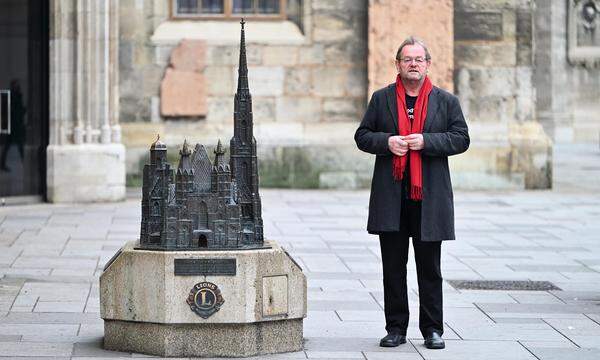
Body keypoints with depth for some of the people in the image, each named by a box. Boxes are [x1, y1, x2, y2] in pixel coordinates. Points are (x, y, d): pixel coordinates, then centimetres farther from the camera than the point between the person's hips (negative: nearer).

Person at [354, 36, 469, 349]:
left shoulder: (446, 101, 7)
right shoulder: (381, 98, 9)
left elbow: (461, 138, 1)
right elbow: (362, 136, 9)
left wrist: (425, 141, -13)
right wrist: (387, 142, -11)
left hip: (429, 196, -1)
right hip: (390, 197, 1)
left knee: (429, 268, 3)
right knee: (393, 267, 6)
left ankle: (433, 329, 9)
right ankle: (396, 329, 12)